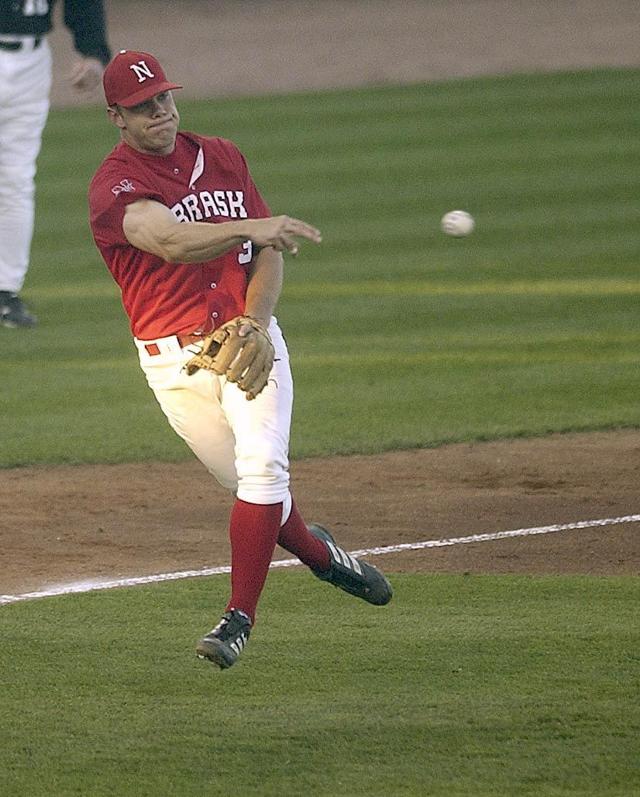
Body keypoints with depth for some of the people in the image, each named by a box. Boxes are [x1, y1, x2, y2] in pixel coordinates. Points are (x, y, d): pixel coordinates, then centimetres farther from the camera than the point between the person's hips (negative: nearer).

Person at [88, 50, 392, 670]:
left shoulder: (222, 158, 9)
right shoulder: (115, 186, -9)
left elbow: (268, 251, 9)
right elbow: (171, 241, -29)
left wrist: (254, 322, -9)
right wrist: (249, 227, -46)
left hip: (250, 340, 3)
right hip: (176, 357, -3)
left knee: (262, 467, -17)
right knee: (253, 481, 4)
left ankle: (239, 619, -15)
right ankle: (318, 553, 34)